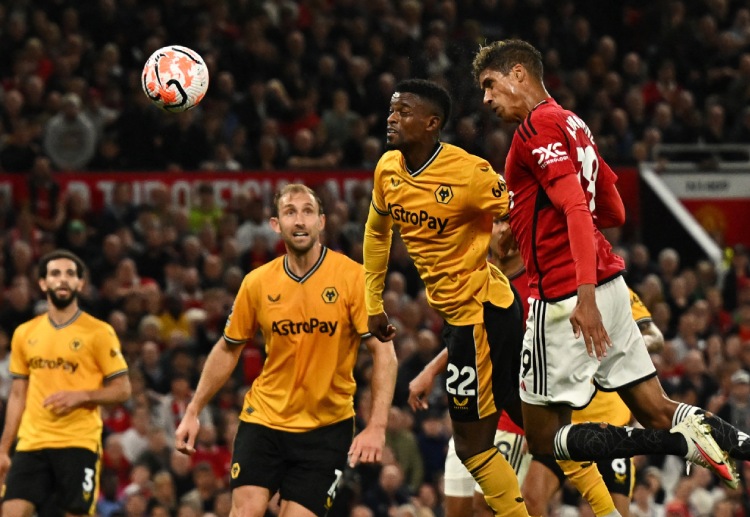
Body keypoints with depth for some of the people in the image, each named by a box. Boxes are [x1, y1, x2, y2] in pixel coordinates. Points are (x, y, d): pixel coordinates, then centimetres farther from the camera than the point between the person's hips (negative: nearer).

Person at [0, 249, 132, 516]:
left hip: (78, 444, -3)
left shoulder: (99, 333, 0)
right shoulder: (24, 334, 13)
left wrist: (80, 396, -16)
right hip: (31, 442, 3)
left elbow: (122, 389, 0)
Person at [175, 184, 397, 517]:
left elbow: (384, 353, -10)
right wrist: (193, 412, 10)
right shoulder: (257, 283, -1)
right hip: (263, 418, 2)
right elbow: (228, 350, 12)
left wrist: (377, 427, -19)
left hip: (326, 426, -2)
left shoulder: (352, 278, -10)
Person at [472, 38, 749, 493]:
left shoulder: (538, 127, -11)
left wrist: (585, 293, -34)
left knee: (545, 440, -3)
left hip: (565, 296, -9)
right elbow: (615, 212, 26)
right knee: (658, 412, 8)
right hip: (609, 281, 9)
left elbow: (576, 207, -23)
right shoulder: (572, 123, 18)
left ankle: (682, 442, -19)